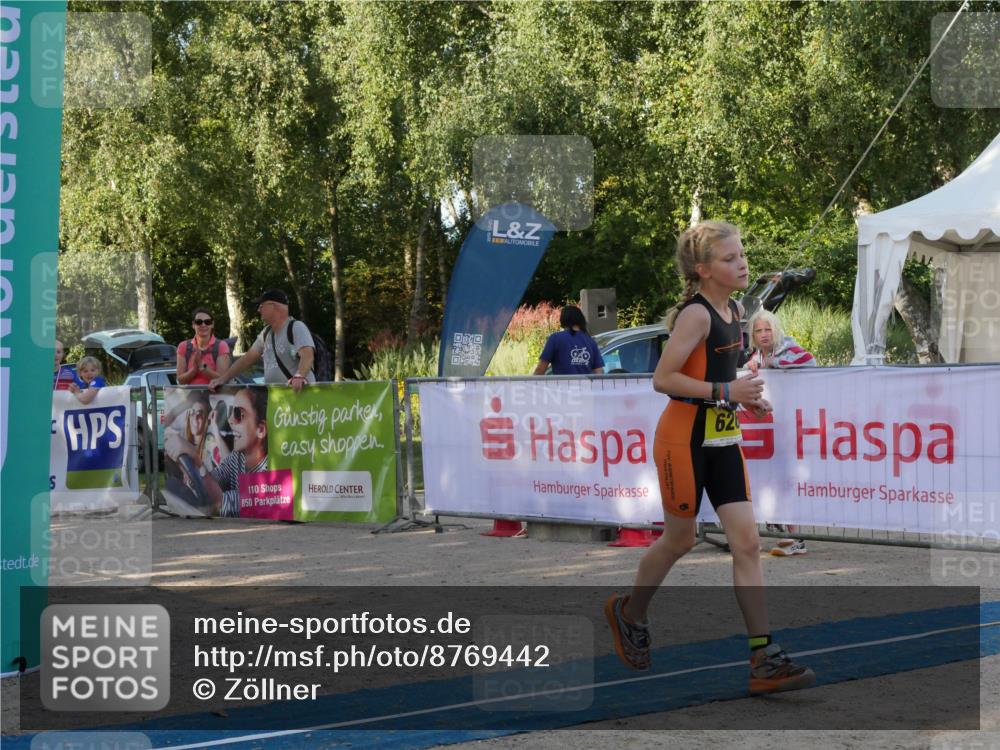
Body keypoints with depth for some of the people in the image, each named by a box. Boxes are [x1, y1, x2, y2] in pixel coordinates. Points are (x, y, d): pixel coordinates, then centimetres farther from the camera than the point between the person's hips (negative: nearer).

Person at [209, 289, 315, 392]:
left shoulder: (297, 327, -7)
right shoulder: (267, 333, 18)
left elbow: (307, 355, -23)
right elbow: (248, 359, 23)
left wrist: (299, 376, -43)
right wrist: (222, 379, 17)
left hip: (299, 392, -7)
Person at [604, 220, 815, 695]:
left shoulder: (735, 311, 9)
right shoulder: (696, 314, -17)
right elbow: (663, 379, -21)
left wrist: (746, 398, 7)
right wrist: (725, 392, -24)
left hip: (723, 439, 7)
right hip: (685, 437, -7)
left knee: (747, 541, -3)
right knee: (680, 540, 8)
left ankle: (764, 658, -5)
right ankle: (629, 613, 36)